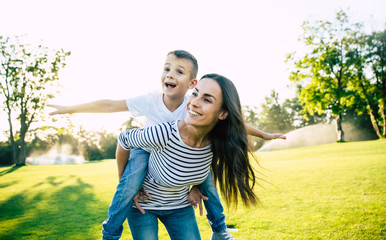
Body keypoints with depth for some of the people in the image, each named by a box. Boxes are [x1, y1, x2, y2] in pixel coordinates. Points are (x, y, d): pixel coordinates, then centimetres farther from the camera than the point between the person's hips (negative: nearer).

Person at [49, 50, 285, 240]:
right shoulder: (149, 101, -30)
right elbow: (109, 105, -26)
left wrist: (264, 134, -15)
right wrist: (69, 109, -21)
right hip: (146, 149, -2)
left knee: (205, 175, -10)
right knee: (132, 181, -28)